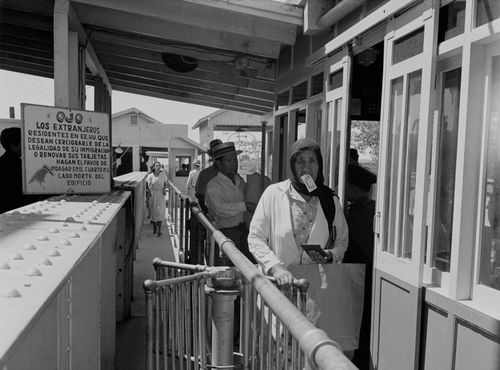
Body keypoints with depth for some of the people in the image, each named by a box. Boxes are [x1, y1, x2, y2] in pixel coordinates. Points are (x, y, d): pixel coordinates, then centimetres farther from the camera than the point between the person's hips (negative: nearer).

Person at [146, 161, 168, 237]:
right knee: (153, 211, 7)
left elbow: (165, 184, 10)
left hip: (160, 195, -1)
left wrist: (164, 189, -7)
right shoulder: (150, 176, -2)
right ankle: (154, 227, 28)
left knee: (160, 212, -7)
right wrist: (149, 191, -11)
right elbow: (148, 185, 3)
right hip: (153, 195, 1)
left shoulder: (163, 175, 0)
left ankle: (159, 230, -4)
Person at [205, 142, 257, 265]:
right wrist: (245, 206, -28)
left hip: (244, 232, 6)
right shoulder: (213, 185, -9)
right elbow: (220, 208, -24)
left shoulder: (241, 181, 14)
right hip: (225, 234, -6)